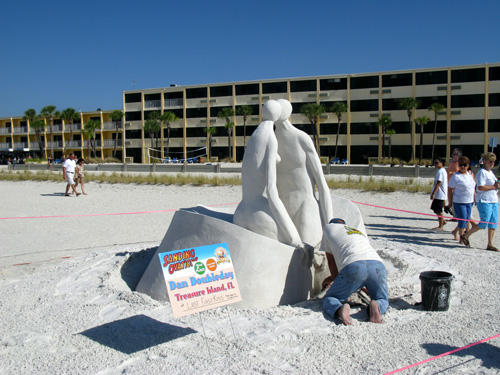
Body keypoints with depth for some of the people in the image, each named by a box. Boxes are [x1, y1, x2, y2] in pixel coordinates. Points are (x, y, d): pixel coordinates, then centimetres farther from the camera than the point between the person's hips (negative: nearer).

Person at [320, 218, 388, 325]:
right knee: (383, 300, 27)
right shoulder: (360, 233, 41)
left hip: (353, 266, -4)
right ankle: (376, 306, -9)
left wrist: (337, 284, 35)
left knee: (327, 300, 14)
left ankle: (340, 309, -21)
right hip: (377, 264, 4)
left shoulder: (329, 227, 29)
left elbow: (331, 260, 29)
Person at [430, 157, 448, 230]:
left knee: (438, 210, -3)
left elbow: (438, 183, -22)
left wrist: (433, 193, -23)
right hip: (439, 194, 10)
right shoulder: (443, 170, 15)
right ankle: (443, 221, 25)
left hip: (440, 195, -10)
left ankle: (440, 226, 4)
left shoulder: (440, 171, -17)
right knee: (434, 208, 18)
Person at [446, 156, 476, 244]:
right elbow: (450, 190, -10)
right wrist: (450, 203, -11)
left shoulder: (470, 175, 8)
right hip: (459, 202, -7)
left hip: (469, 202, 7)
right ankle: (461, 238, 10)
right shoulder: (455, 176, -12)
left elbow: (473, 187, 19)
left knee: (467, 220, 12)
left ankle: (455, 232, 33)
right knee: (462, 220, -4)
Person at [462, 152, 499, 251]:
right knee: (484, 223, -9)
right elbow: (480, 187, -20)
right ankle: (466, 236, 7)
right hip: (484, 201, -9)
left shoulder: (491, 172, 18)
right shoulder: (482, 172, -11)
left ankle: (490, 245, 11)